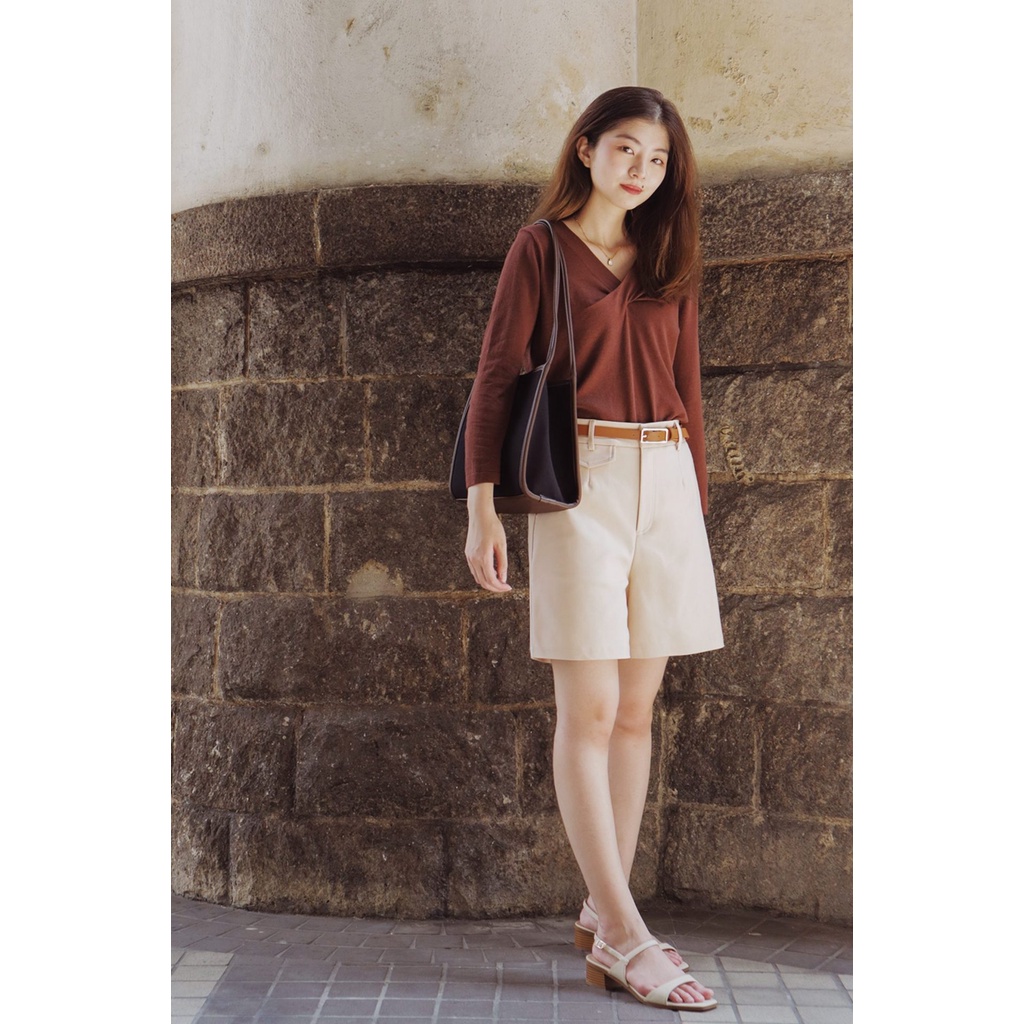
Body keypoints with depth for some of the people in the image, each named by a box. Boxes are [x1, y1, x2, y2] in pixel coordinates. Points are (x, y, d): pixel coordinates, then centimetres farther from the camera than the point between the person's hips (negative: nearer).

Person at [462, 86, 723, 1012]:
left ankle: (605, 908, 15)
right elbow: (498, 376, -2)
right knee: (589, 709, -7)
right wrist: (483, 508, -9)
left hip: (666, 483, 5)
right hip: (581, 482, -5)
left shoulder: (667, 263, 17)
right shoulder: (543, 248, 3)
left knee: (638, 708, 5)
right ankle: (623, 933, -4)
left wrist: (699, 500, 15)